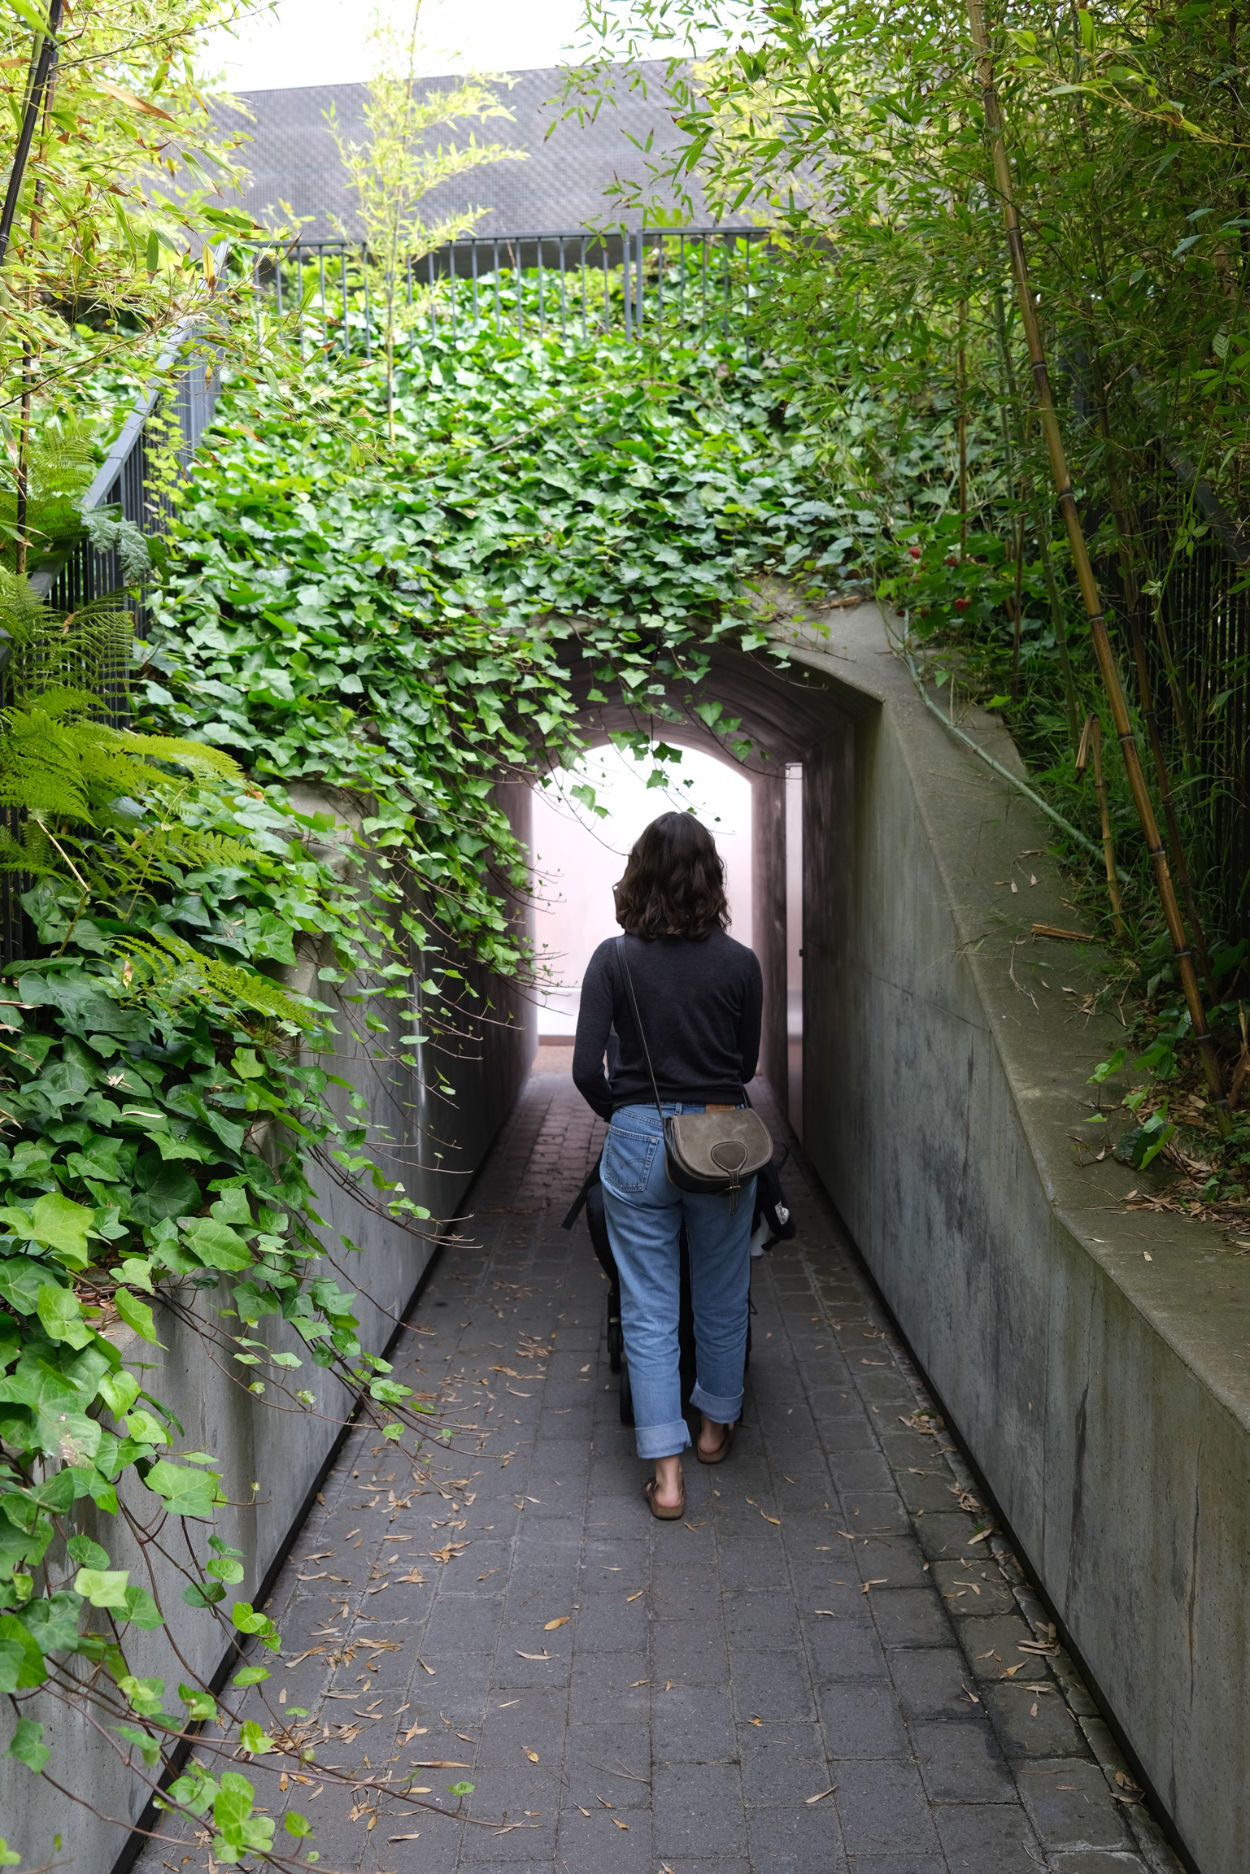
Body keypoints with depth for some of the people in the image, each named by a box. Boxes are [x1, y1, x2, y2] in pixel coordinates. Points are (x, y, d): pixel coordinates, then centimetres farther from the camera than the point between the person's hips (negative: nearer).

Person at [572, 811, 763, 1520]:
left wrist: (625, 1114, 9)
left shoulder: (614, 959, -9)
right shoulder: (739, 962, -6)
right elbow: (747, 1063, 5)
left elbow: (587, 1070, -10)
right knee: (722, 1297, 20)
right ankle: (717, 1425, 38)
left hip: (638, 1142, -1)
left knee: (649, 1308, 7)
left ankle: (666, 1472, 8)